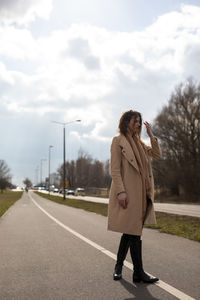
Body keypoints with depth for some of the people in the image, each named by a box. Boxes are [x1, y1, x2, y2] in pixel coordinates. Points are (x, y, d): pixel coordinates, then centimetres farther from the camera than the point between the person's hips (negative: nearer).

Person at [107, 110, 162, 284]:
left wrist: (151, 135, 9)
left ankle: (119, 266, 25)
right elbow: (115, 169, -9)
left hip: (140, 192, 8)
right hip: (127, 192, -8)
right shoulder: (118, 141, -3)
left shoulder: (138, 142, 20)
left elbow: (157, 154, 13)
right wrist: (121, 191, -18)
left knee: (131, 230, 12)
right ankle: (138, 273, 1)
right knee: (134, 232, -6)